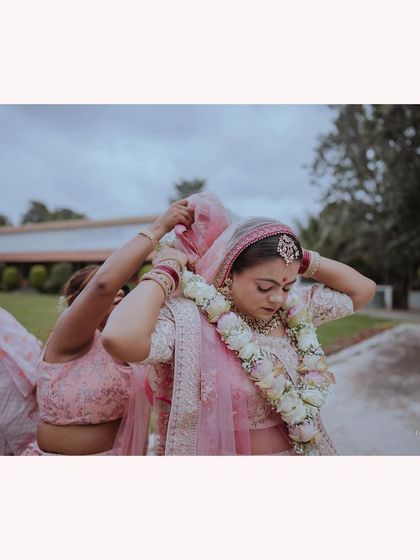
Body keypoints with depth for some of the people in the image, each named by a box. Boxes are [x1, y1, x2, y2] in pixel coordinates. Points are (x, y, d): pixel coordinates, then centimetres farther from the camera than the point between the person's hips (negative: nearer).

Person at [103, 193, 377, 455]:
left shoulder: (293, 309, -7)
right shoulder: (188, 319, -24)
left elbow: (363, 289, 1)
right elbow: (120, 338, -42)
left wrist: (302, 258, -10)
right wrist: (166, 270, -28)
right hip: (219, 449, -5)